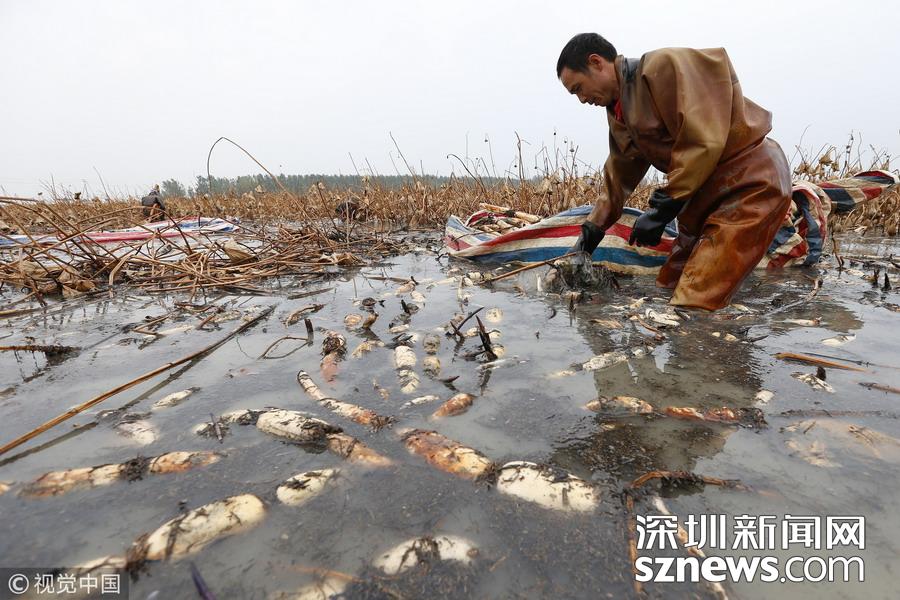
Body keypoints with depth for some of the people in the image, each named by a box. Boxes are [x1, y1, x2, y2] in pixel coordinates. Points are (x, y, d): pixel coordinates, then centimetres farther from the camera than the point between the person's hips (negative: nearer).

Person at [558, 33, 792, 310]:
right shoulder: (620, 113, 13)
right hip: (702, 194, 9)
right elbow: (617, 181, 17)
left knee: (693, 305, -19)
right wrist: (589, 235, 13)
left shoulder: (666, 65, -14)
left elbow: (703, 141, -23)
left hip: (751, 181, -9)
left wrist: (661, 208, -21)